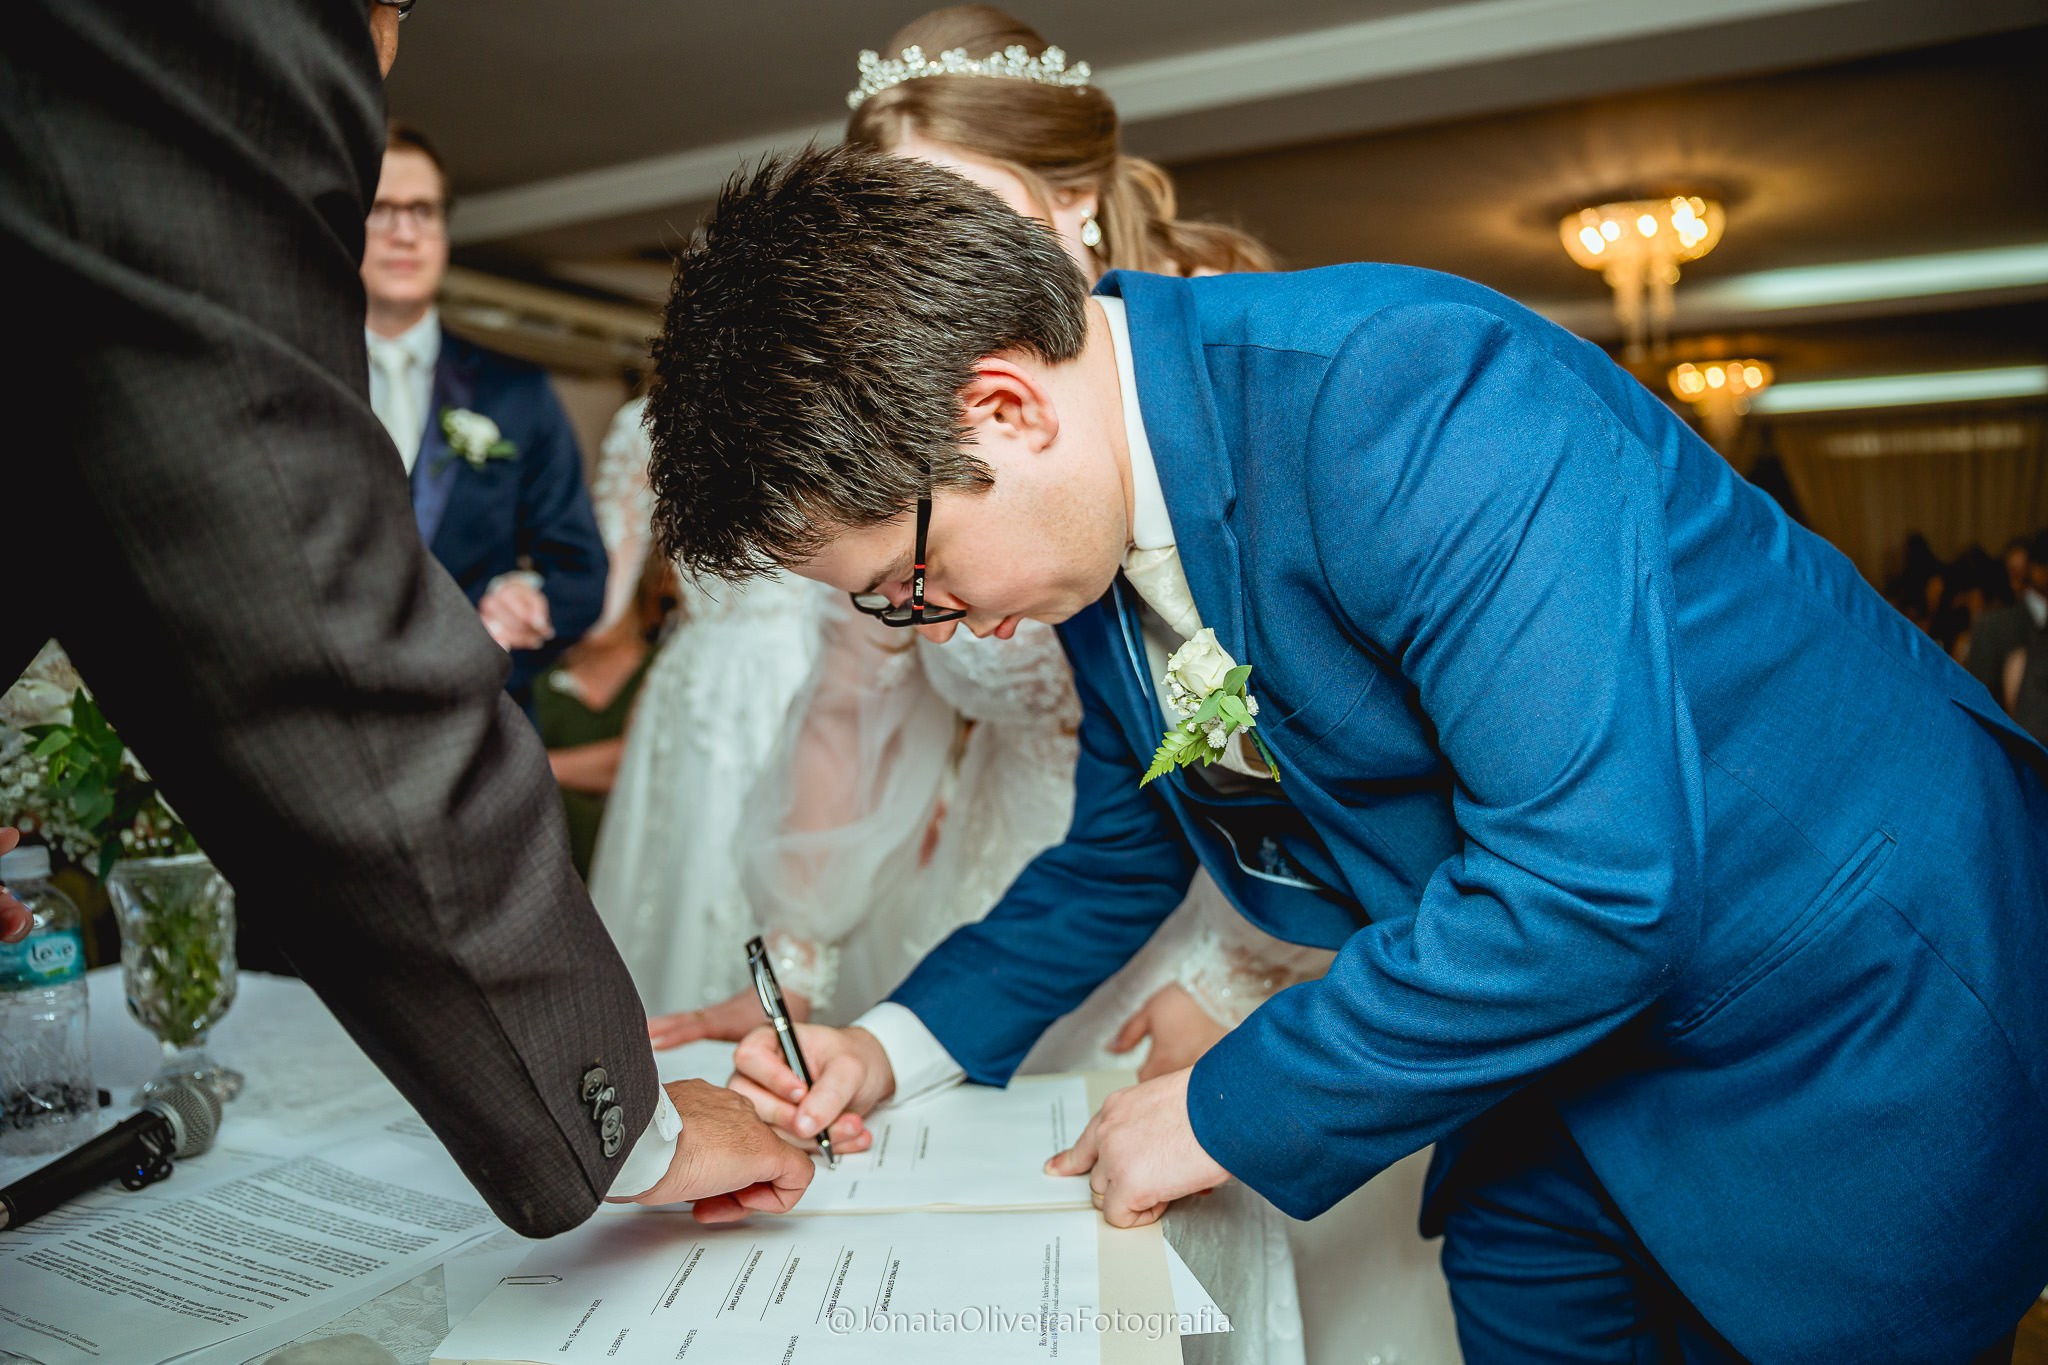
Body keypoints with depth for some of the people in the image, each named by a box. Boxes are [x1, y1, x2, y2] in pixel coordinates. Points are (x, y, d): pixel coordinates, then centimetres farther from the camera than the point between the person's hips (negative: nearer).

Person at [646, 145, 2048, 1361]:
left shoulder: (1406, 398, -32)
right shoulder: (1099, 523, -4)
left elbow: (1591, 879, -35)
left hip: (1861, 1013, -6)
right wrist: (898, 1045, -3)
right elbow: (1122, 851, 9)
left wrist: (1227, 1115, -23)